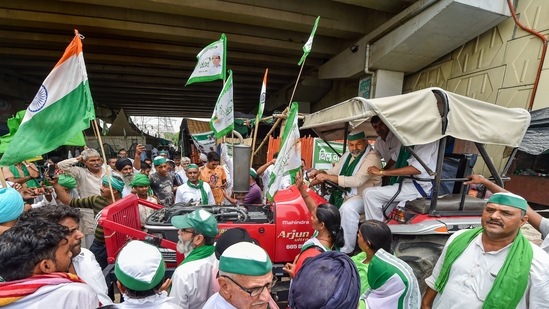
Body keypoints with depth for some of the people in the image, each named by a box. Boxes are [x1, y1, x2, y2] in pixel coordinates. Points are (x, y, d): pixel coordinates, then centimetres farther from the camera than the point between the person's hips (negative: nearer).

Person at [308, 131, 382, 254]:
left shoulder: (372, 158, -14)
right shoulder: (347, 155, 12)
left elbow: (357, 181, -27)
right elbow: (333, 172, 12)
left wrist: (327, 177, -29)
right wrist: (319, 173, -11)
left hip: (363, 197, -8)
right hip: (344, 194, 8)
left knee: (347, 208, -35)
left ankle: (346, 250, -21)